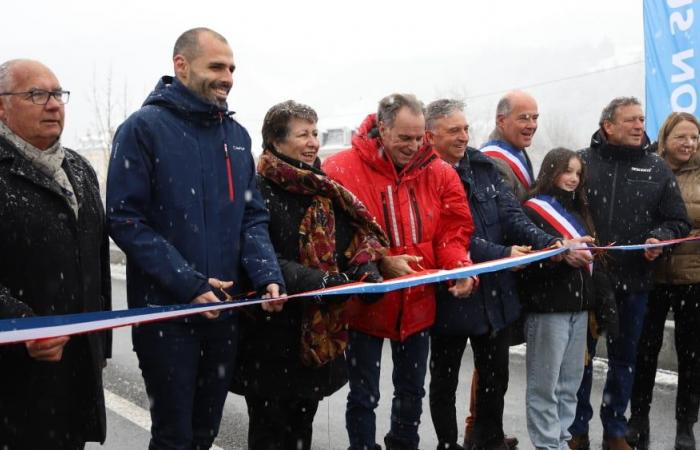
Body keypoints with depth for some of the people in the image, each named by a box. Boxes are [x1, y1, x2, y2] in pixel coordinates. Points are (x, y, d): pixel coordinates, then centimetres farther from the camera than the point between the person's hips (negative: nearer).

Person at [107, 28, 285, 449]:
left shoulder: (237, 134, 9)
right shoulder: (144, 128, -9)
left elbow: (253, 218, 9)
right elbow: (127, 221, -14)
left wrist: (268, 275, -9)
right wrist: (188, 284, -20)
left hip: (225, 310, 6)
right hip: (166, 312, -5)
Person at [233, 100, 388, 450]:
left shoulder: (324, 191, 10)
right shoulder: (259, 191, -14)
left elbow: (353, 238, 9)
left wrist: (366, 269, -12)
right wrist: (318, 281, -29)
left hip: (318, 333, 7)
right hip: (272, 338, -7)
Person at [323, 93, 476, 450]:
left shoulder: (438, 172, -1)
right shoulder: (342, 170, -15)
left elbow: (453, 229, 1)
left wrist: (460, 267, -18)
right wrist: (381, 262, -26)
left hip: (417, 305, 4)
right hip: (365, 304, -4)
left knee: (412, 392, 22)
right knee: (364, 396, 10)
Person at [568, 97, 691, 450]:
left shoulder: (657, 169, 6)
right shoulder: (582, 162, -2)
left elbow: (678, 221, 9)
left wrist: (659, 238, -11)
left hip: (633, 281, 3)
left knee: (624, 358, 14)